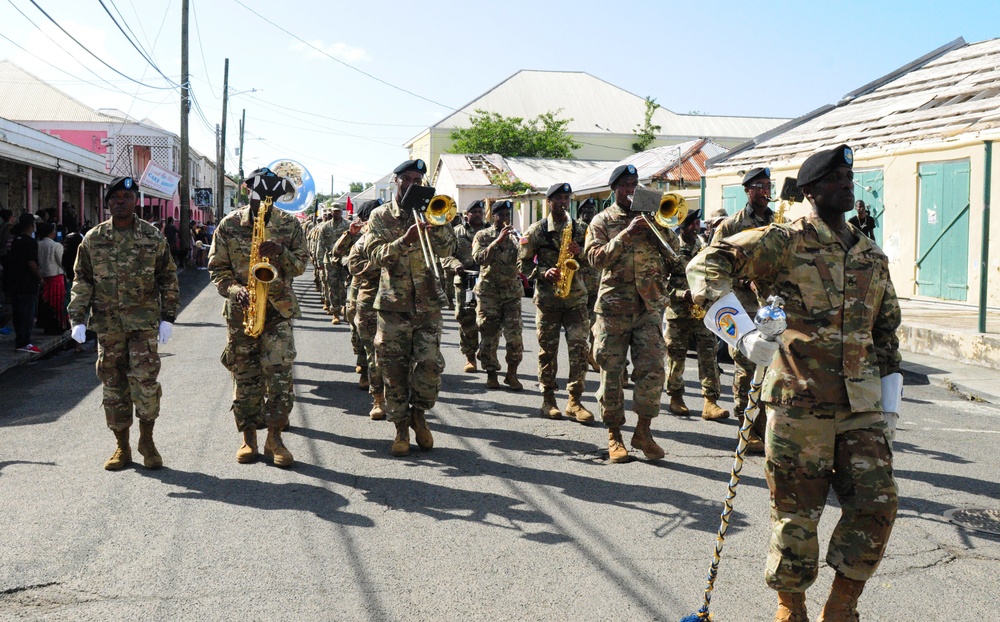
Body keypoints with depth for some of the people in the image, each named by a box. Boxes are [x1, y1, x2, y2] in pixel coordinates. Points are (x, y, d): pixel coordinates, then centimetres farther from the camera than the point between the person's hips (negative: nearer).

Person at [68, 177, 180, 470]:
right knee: (113, 383, 6)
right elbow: (82, 280, 8)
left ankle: (147, 439, 9)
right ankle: (122, 446, 18)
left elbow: (168, 278, 6)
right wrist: (77, 318, -1)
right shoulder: (92, 239, 6)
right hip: (107, 323, 2)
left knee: (145, 378, -10)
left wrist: (168, 317, 1)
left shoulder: (153, 237, 3)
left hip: (144, 321, -2)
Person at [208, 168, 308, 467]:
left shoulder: (290, 224, 4)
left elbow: (300, 265, 5)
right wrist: (235, 290, -13)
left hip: (278, 308, 0)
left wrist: (280, 253, -15)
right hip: (241, 309, 0)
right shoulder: (229, 225, 3)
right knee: (245, 376, 5)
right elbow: (217, 268, 4)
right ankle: (248, 438, 16)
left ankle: (274, 437, 3)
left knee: (279, 373, -8)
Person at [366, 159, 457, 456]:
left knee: (430, 364, -8)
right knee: (394, 370, 2)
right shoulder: (381, 216, 5)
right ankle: (401, 429, 16)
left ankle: (419, 415, 17)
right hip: (393, 304, -1)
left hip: (427, 303, 1)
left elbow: (447, 249, -2)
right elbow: (375, 255, -9)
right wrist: (404, 240, -24)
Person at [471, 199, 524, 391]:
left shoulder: (515, 235, 11)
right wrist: (498, 240, -19)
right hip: (489, 291, -2)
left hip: (512, 291, 2)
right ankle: (491, 373, 13)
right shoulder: (483, 236, 3)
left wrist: (520, 242, -16)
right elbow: (479, 258, -14)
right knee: (489, 334, 1)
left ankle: (512, 373, 7)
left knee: (514, 335, -6)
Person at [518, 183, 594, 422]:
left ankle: (574, 401, 0)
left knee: (580, 348, -5)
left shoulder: (579, 229, 11)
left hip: (576, 296, 2)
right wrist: (543, 273, -15)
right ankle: (548, 398, 15)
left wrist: (579, 253, -10)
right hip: (547, 297, -2)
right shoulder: (536, 230, 3)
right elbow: (524, 263, 2)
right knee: (548, 349, 3)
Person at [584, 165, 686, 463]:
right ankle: (614, 435, 13)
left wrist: (660, 226, -6)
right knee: (612, 371, 2)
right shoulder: (603, 221, 6)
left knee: (652, 368, -7)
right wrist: (626, 234, -17)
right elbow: (596, 257, -9)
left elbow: (674, 250, 9)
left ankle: (643, 430, 7)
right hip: (614, 305, -2)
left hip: (649, 305, 2)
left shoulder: (652, 217, 14)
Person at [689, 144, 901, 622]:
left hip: (862, 407, 5)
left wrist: (888, 404, 15)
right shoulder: (787, 242, -4)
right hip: (800, 402, -5)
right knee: (797, 510, 4)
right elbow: (707, 264, -10)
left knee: (877, 503, 0)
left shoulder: (873, 258, 13)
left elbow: (886, 332, 20)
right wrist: (743, 333, -19)